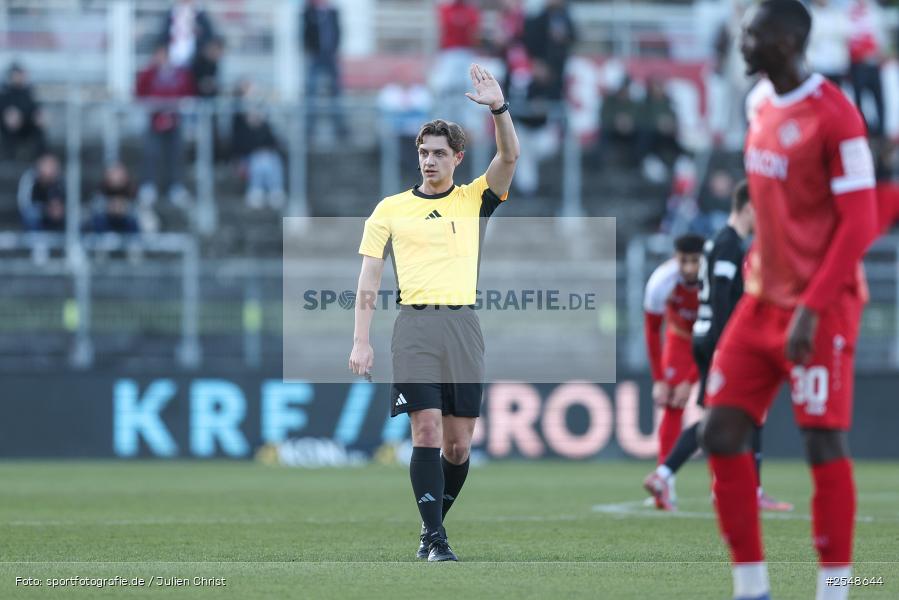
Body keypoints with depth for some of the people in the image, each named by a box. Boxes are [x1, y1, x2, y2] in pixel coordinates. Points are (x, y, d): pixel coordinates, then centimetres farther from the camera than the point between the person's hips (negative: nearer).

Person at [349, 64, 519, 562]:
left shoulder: (474, 200, 12)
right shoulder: (391, 209, 10)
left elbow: (509, 157, -3)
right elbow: (369, 278, 8)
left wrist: (499, 108, -18)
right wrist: (360, 341, 0)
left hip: (463, 324, 2)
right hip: (415, 322, -2)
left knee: (459, 442, 2)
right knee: (427, 430, -12)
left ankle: (434, 525, 19)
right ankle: (433, 537, -11)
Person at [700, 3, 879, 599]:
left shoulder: (833, 117, -16)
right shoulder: (761, 103, 10)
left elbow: (859, 225, -17)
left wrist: (811, 309, -20)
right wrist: (758, 274, 17)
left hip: (820, 305, -8)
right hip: (763, 299, 8)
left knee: (824, 444, -7)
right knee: (721, 433, 3)